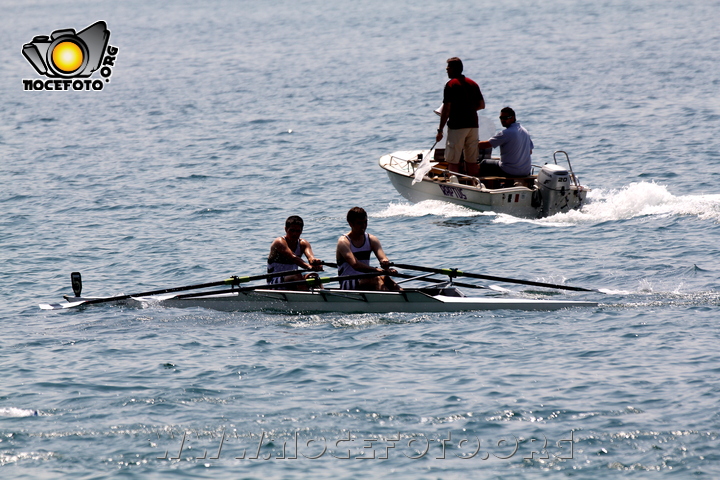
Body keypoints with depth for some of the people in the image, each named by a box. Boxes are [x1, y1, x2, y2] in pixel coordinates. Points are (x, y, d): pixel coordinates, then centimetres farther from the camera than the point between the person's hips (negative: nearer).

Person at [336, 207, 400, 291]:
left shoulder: (371, 240, 11)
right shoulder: (343, 242, -8)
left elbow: (382, 257, -6)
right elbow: (355, 265, -23)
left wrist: (385, 262, -33)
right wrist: (377, 270, -36)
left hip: (366, 282, 5)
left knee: (385, 278, -27)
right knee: (378, 279, -31)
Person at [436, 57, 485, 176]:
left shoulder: (451, 85, -8)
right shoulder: (473, 84, 11)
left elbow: (446, 109, -11)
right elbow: (481, 105, 14)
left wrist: (440, 131, -8)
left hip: (457, 126, -6)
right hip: (473, 125, 6)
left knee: (452, 161, -4)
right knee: (472, 161, 9)